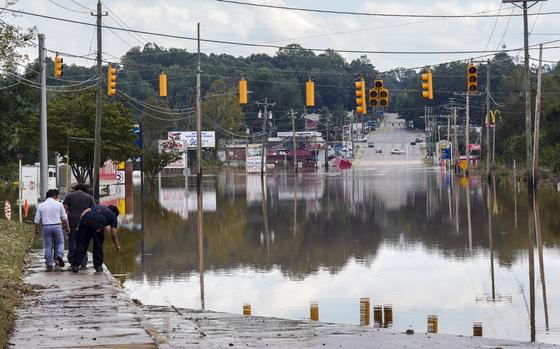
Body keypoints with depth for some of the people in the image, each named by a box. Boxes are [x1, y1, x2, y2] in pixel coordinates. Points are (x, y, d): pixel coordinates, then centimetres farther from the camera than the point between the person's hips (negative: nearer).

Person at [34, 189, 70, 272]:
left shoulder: (41, 205, 6)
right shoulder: (59, 204, 1)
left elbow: (37, 220, 7)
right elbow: (64, 218, 3)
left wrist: (36, 231, 16)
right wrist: (66, 227, 15)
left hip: (46, 227, 2)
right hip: (57, 226, -2)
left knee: (48, 246, 7)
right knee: (60, 242, 13)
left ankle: (49, 265, 6)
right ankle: (59, 255, -14)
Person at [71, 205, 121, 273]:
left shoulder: (98, 206, 37)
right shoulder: (113, 215, 26)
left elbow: (84, 212, 19)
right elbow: (113, 235, 21)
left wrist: (80, 224, 18)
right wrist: (117, 246, 33)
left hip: (85, 220, 3)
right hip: (98, 225, -3)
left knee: (82, 244, 8)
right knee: (98, 245, 17)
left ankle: (75, 265, 4)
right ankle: (98, 266, 21)